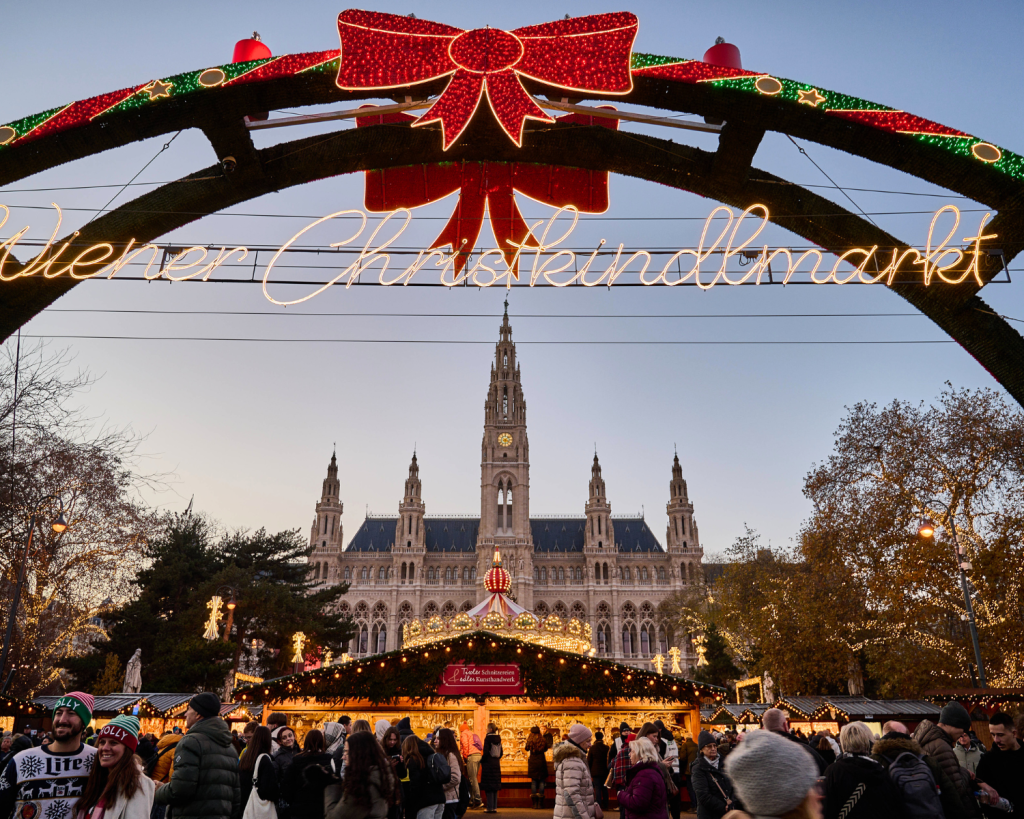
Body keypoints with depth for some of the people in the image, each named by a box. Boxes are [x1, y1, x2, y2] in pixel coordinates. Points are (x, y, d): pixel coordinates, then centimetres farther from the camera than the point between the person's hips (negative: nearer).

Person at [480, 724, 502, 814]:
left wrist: (482, 761, -3)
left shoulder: (488, 738, -13)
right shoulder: (498, 738, 7)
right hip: (497, 764, 7)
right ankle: (494, 807, 14)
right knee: (495, 786, 11)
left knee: (488, 787, -1)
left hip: (489, 764, -7)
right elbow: (501, 752, 10)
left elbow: (486, 752, -17)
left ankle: (490, 807, -1)